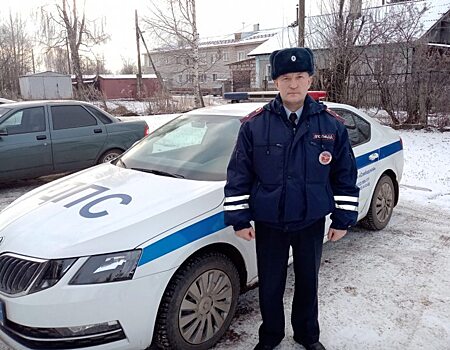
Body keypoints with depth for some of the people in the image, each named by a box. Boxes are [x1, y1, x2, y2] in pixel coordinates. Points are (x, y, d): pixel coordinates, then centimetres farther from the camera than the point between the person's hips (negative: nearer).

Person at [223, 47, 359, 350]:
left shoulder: (332, 125, -4)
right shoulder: (254, 125, -8)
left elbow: (345, 176, 2)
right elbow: (239, 175, -4)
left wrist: (343, 219, 3)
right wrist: (239, 219, -5)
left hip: (312, 223, 1)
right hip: (268, 224, -1)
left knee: (308, 282, 18)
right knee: (270, 286, 13)